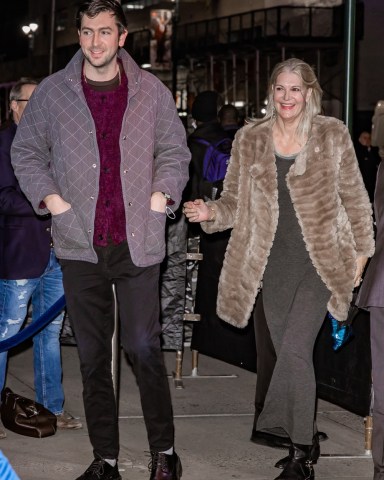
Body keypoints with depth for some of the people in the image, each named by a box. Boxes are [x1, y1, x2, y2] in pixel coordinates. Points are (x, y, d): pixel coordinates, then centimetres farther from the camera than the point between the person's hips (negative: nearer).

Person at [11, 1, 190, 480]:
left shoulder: (151, 91, 4)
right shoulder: (52, 91, 4)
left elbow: (175, 150, 14)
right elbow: (25, 151, 12)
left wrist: (160, 198, 1)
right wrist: (51, 198, 0)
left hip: (137, 243, -1)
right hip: (80, 244, 1)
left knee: (144, 348, -4)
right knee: (92, 355, 6)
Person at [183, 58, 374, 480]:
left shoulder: (333, 136, -1)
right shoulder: (249, 140, 4)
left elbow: (353, 197, 6)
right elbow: (235, 200, 8)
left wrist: (361, 251, 7)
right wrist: (210, 212, -12)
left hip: (321, 262, -3)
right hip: (273, 265, 3)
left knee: (294, 349, -16)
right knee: (290, 355, 7)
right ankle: (305, 443, 22)